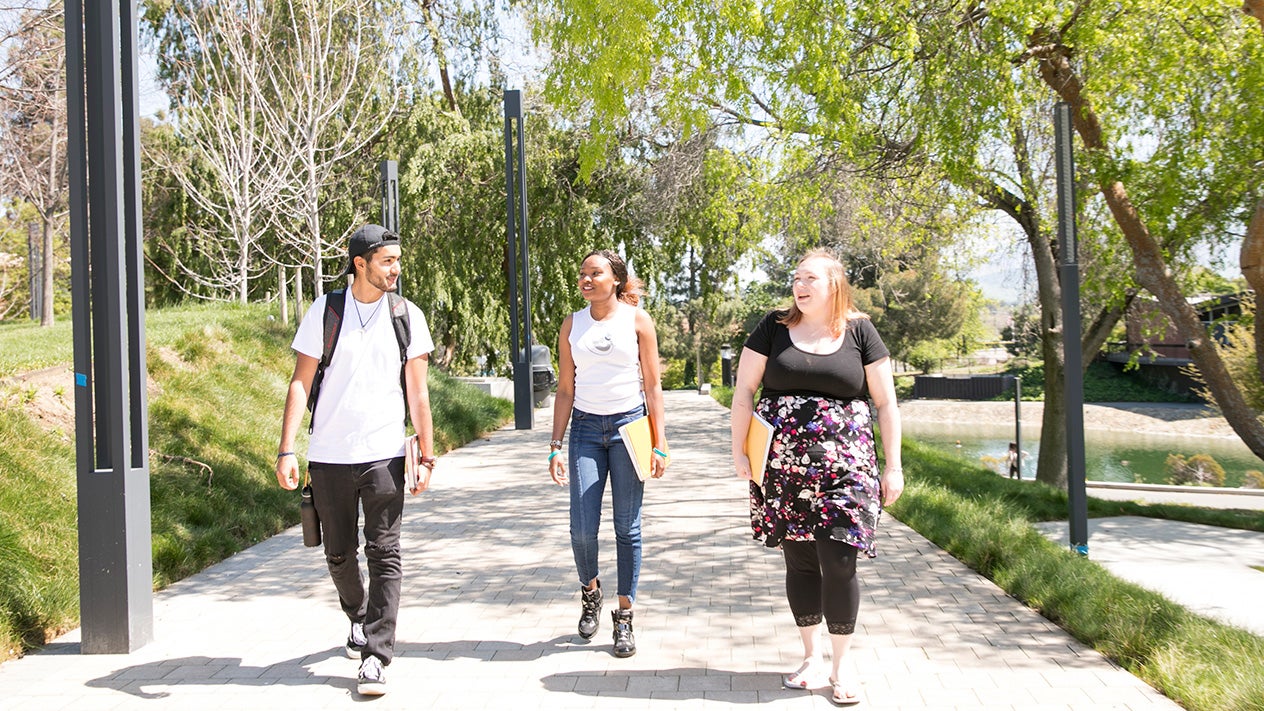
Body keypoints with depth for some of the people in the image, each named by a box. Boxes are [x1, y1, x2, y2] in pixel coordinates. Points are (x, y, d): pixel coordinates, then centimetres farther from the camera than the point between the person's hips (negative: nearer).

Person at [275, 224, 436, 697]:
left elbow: (417, 392, 5)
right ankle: (358, 618, 40)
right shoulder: (323, 312, 1)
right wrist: (286, 450, -8)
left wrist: (427, 455, 2)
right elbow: (300, 383, -1)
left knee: (384, 555, -6)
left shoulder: (407, 316, 3)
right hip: (328, 456, 1)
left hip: (384, 455, -1)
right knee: (339, 554, 13)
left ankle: (375, 656, -1)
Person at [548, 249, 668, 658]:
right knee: (582, 528, -4)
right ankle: (590, 590, 26)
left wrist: (659, 444, -4)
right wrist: (556, 446, 3)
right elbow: (565, 390, 9)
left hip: (629, 425, -2)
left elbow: (652, 385, 2)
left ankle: (624, 617, 12)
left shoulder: (637, 320, 2)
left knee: (627, 528, 0)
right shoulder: (572, 325, 8)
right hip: (586, 428, 2)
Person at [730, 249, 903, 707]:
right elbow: (744, 390, 7)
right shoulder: (774, 329, 6)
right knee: (799, 562, 6)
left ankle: (840, 667, 10)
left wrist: (893, 466, 3)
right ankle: (812, 659, 22)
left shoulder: (859, 332, 4)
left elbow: (885, 402, 6)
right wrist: (739, 450, 0)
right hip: (783, 468, 1)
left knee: (838, 562, -6)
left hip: (844, 467, -1)